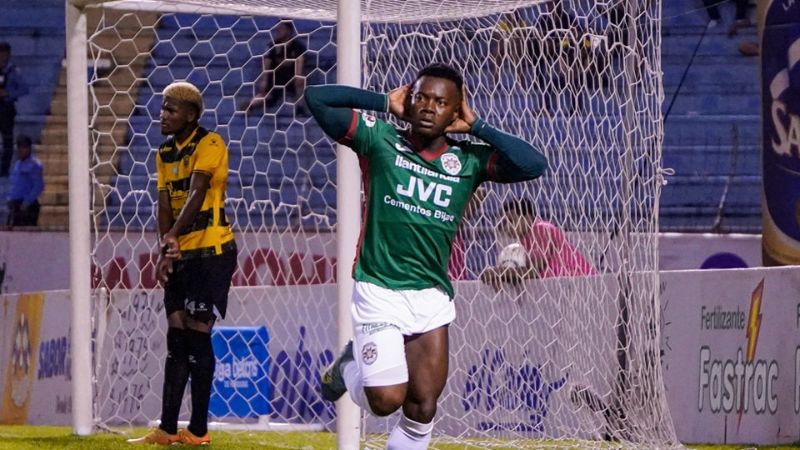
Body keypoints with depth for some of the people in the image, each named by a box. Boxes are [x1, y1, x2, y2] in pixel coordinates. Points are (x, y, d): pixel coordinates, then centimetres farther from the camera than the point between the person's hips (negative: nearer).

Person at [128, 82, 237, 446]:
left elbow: (197, 191, -23)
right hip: (181, 254, 8)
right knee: (176, 339, 7)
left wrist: (174, 235, -35)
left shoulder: (210, 144, -10)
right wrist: (166, 250, -10)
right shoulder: (165, 153, 13)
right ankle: (168, 429, 8)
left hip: (212, 251, -8)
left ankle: (199, 430, -3)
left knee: (197, 336, -8)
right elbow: (165, 204, 6)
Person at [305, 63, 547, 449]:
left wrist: (475, 126, -6)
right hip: (378, 291, -3)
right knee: (387, 398, -12)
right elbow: (316, 97, -9)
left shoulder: (469, 160, 1)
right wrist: (384, 103, -4)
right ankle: (349, 368, 21)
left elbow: (533, 164, -12)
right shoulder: (380, 140, -4)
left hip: (432, 297, 3)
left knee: (422, 409, 3)